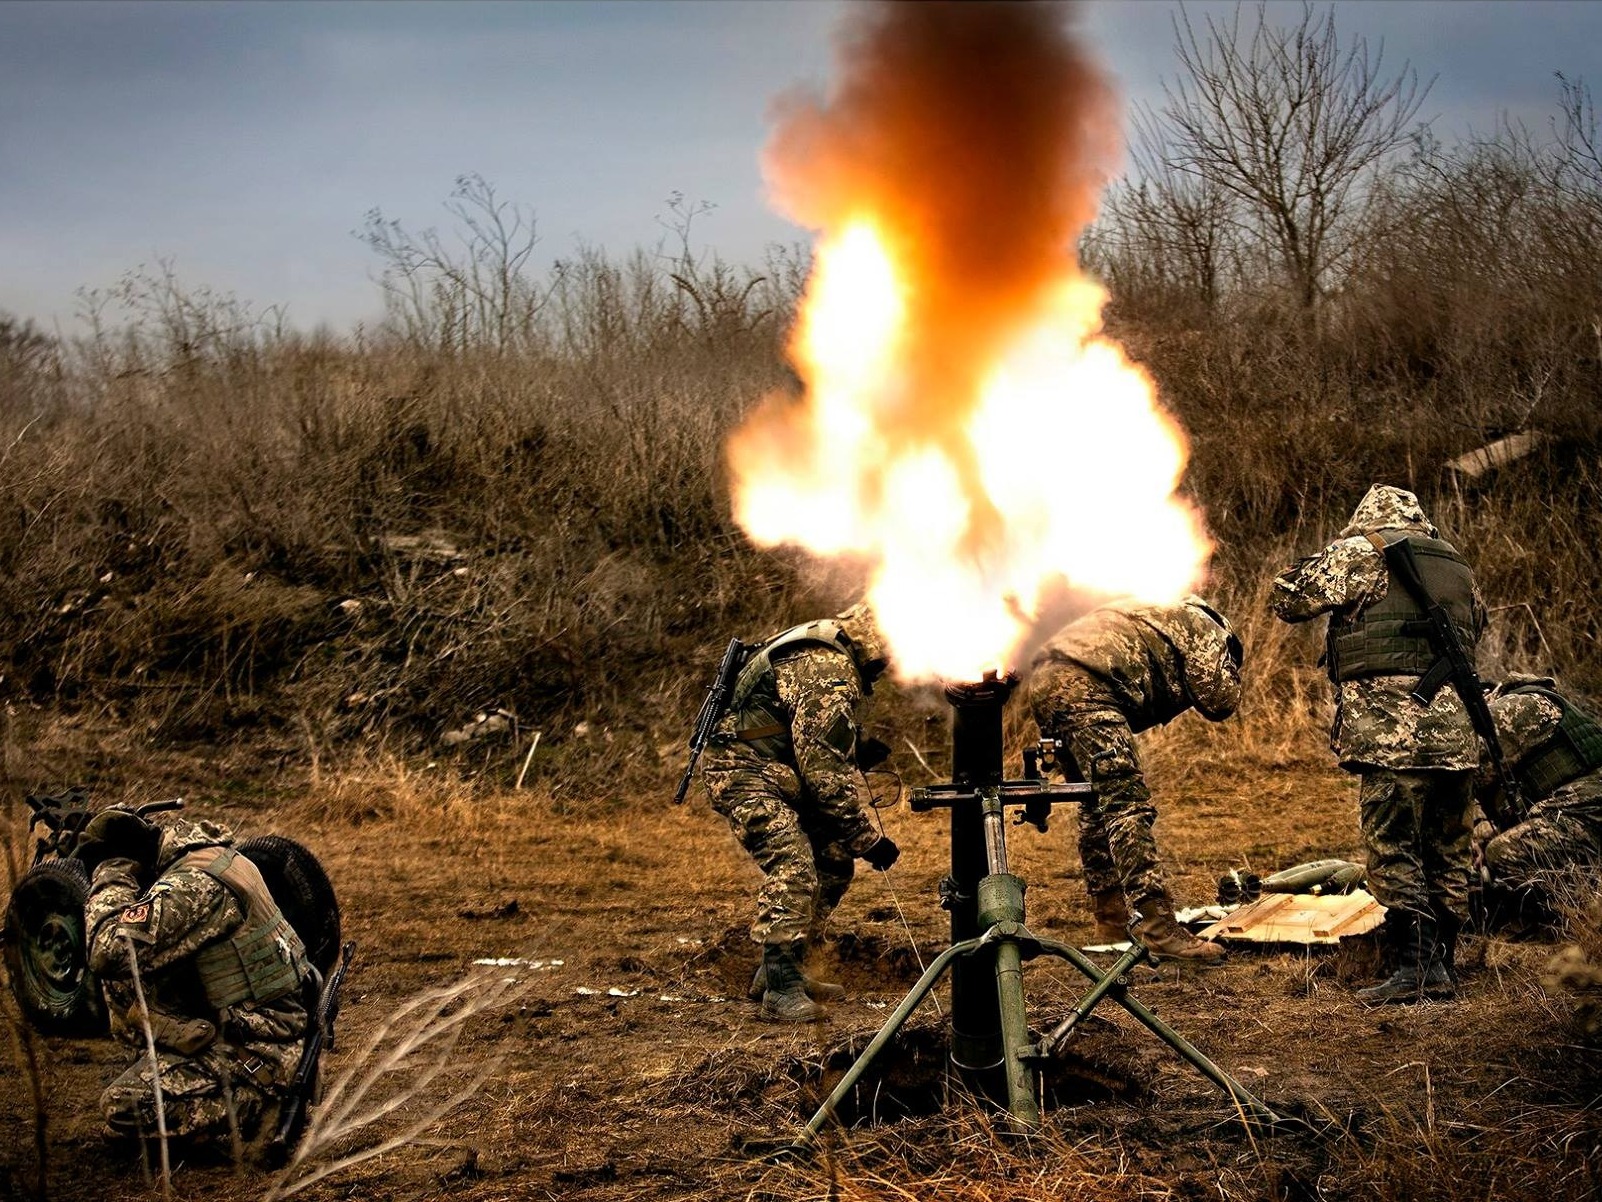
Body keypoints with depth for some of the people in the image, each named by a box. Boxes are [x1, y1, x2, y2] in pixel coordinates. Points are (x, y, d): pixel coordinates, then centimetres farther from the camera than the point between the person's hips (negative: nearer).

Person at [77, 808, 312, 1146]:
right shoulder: (208, 855, 10)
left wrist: (111, 880, -14)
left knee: (123, 1105, -19)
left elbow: (111, 951, -30)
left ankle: (254, 1107, -8)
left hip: (256, 1055, -10)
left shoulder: (193, 884, -22)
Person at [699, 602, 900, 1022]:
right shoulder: (828, 673, -21)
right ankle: (781, 991, -23)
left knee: (834, 860, 9)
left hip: (776, 773, 11)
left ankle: (778, 972, 16)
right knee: (792, 868, -22)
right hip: (743, 772, -11)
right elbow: (826, 771, -23)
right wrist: (869, 838, -18)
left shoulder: (831, 655, 13)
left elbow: (826, 752, 24)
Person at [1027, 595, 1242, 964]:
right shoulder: (1204, 628, 13)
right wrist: (1227, 671, 23)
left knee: (1098, 805, 19)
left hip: (1043, 683, 9)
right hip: (1082, 685, -9)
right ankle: (1157, 926, -21)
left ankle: (1110, 919, 24)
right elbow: (1220, 702, 7)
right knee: (1127, 803, -14)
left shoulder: (1157, 618, 38)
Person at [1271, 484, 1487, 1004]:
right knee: (1447, 854, 12)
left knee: (1394, 851, -3)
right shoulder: (1456, 565, 19)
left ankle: (1411, 968, -9)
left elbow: (1290, 599, 1)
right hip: (1455, 727, 6)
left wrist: (1300, 572, 22)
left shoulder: (1360, 554, 1)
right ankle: (1442, 966, 14)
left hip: (1392, 729, -6)